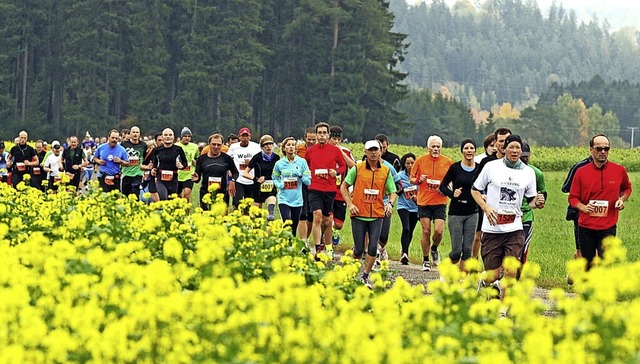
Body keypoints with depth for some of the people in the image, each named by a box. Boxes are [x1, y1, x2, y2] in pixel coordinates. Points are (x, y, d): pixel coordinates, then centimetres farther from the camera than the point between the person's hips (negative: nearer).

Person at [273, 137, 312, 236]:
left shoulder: (302, 162, -1)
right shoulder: (279, 164, 1)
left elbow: (308, 181, 1)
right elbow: (275, 179, 16)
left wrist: (300, 175, -18)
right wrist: (279, 185, -5)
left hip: (297, 199, 1)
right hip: (284, 199, -1)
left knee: (294, 228, 8)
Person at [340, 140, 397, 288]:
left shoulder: (386, 171, 5)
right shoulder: (357, 169, 1)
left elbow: (392, 192, 11)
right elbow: (344, 187, 8)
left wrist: (390, 203, -9)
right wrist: (350, 204, -4)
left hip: (377, 215, 1)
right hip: (358, 214, -1)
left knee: (373, 247, -12)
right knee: (359, 250, 0)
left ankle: (365, 277, 3)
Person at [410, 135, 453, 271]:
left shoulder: (448, 162, 2)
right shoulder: (420, 160, 1)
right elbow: (411, 179, 9)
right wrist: (419, 180, -12)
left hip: (440, 202, 0)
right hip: (423, 201, 0)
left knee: (439, 231, -10)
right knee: (426, 231, 1)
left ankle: (434, 248, 23)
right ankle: (425, 261, 14)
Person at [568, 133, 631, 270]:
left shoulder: (619, 170, 2)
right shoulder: (581, 172, -1)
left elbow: (627, 188, 21)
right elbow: (572, 197, 5)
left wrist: (622, 199, 0)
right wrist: (583, 207, -15)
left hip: (608, 227, -1)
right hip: (586, 227, 1)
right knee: (588, 265, 10)